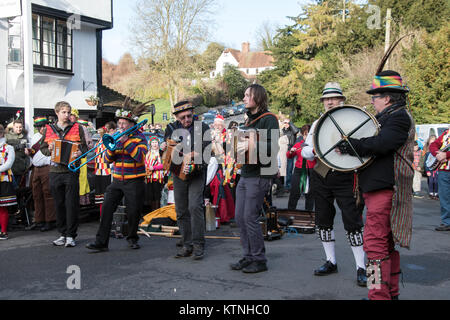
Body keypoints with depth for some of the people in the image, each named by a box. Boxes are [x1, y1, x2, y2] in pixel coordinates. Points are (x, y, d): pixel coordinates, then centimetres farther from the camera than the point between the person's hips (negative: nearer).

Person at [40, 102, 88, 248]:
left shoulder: (77, 128, 7)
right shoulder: (48, 129, 12)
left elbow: (84, 147, 5)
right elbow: (42, 148, 15)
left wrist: (80, 153, -16)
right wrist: (49, 150, -7)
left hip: (71, 170, -2)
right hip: (55, 171, 2)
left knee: (72, 204, -4)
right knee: (59, 204, 8)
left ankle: (71, 235, 3)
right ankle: (63, 234, 19)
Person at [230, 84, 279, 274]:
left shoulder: (269, 119, -8)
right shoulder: (250, 119, 19)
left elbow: (273, 146, -18)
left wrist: (250, 147, -26)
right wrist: (236, 145, 12)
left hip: (260, 175, -9)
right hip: (245, 174, 9)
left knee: (250, 217, -7)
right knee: (240, 217, 9)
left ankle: (259, 260, 5)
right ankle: (248, 256, 19)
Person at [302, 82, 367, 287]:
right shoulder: (317, 124, 14)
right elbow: (305, 151, 12)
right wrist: (315, 150, -9)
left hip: (345, 178, -4)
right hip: (321, 178, 5)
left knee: (353, 222, -7)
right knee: (323, 221, 10)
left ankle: (361, 268, 1)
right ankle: (331, 262, 24)